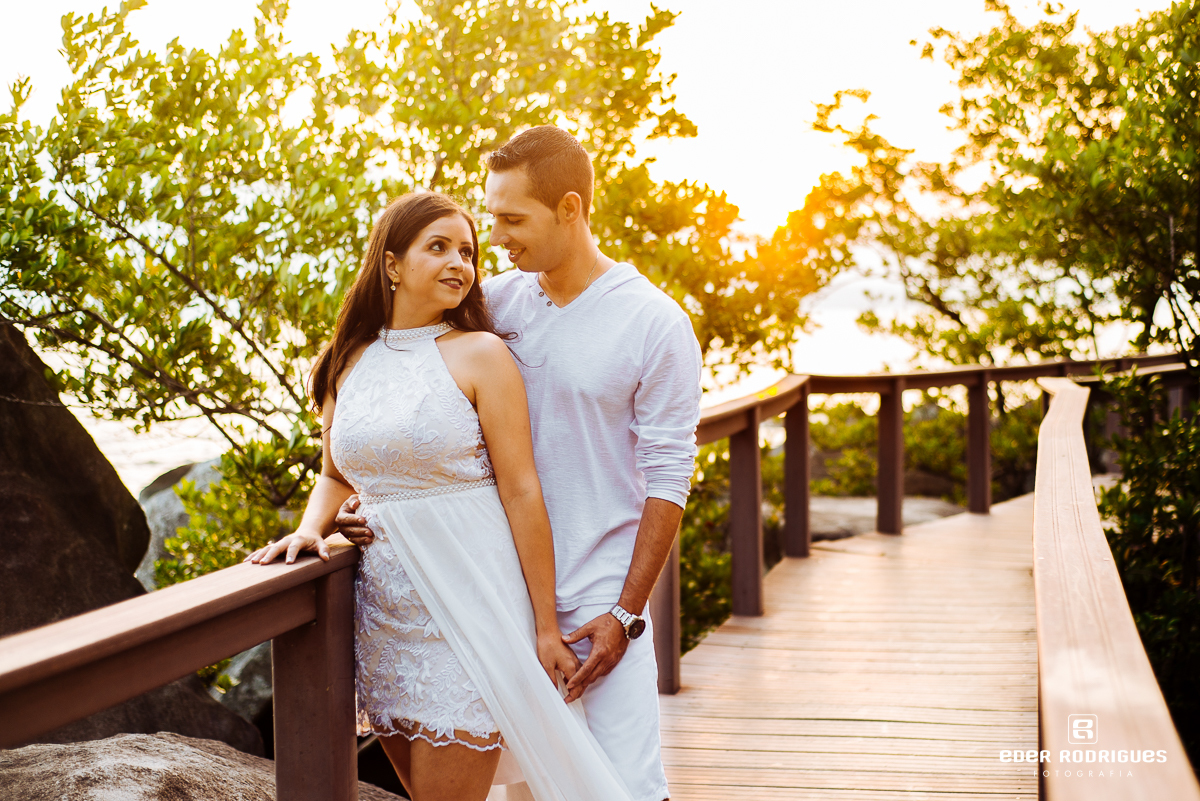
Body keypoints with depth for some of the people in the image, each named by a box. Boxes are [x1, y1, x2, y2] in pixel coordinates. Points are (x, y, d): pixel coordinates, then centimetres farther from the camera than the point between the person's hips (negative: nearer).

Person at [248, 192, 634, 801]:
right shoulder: (349, 363, 8)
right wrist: (310, 528, -1)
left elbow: (522, 491, -7)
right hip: (385, 607, 5)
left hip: (468, 605, -5)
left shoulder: (479, 355, -5)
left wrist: (546, 627, -9)